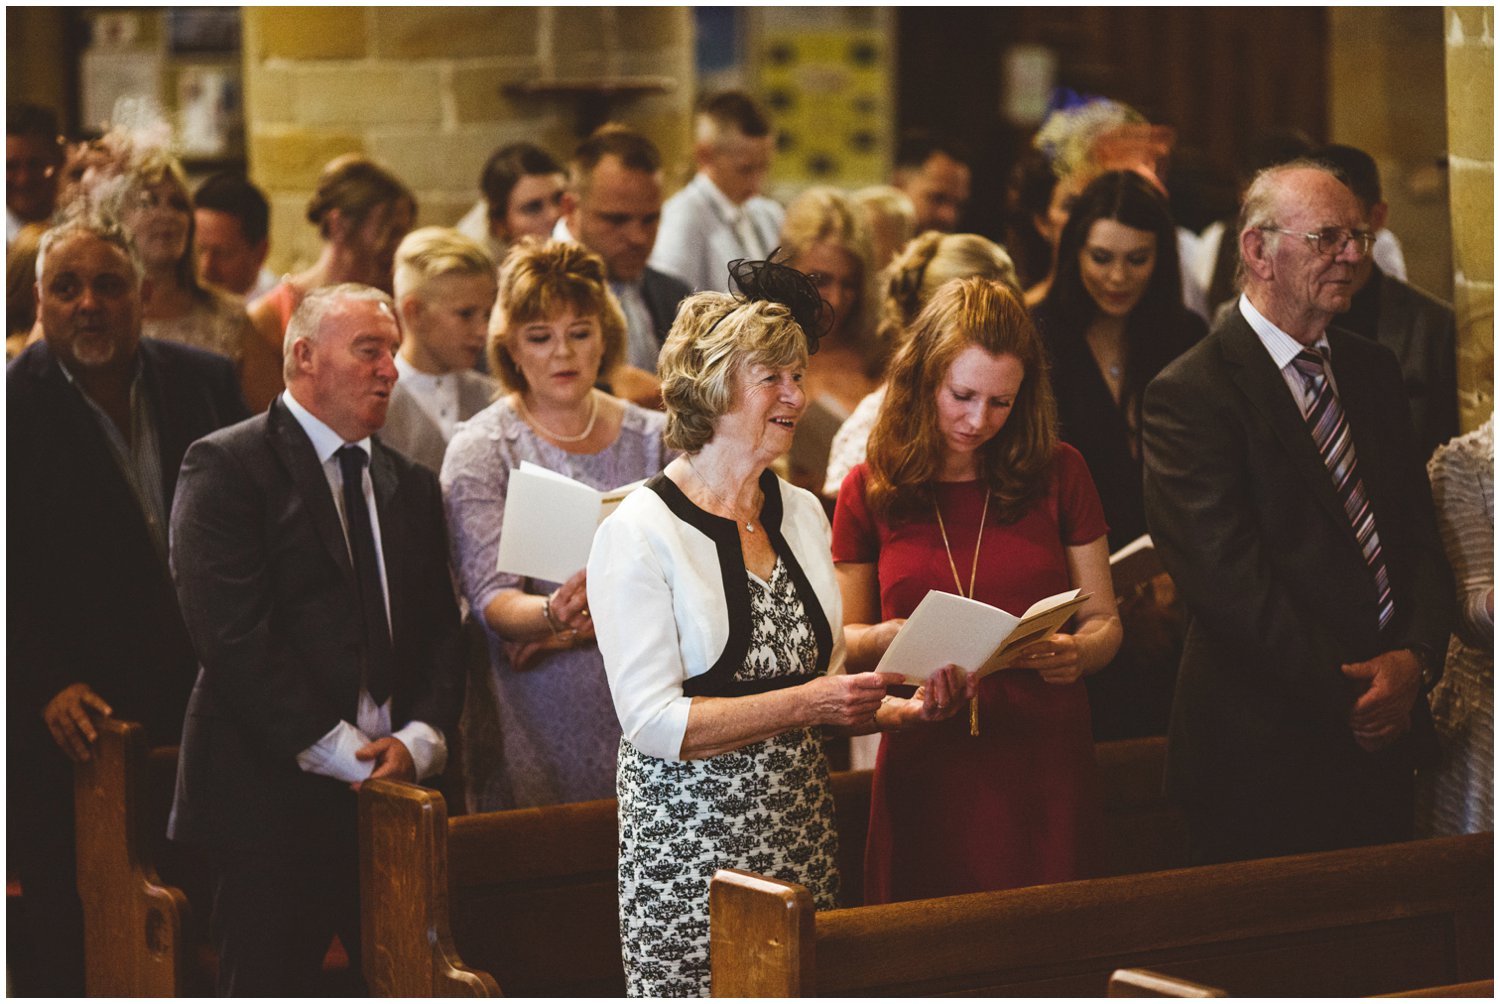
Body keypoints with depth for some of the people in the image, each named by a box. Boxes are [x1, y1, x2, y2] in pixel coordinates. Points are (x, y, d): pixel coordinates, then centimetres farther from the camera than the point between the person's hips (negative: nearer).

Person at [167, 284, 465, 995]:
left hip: (397, 788, 5)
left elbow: (441, 631, 12)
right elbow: (233, 636, -14)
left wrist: (418, 741, -8)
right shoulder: (226, 467, -4)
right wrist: (343, 753, -16)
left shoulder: (411, 483, 17)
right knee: (269, 987, 1)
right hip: (273, 796, -5)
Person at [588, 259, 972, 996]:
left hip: (800, 835, 6)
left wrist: (907, 709, 0)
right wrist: (804, 705, -21)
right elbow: (653, 721, -16)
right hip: (689, 845, -6)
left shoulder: (802, 514, 13)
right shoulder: (639, 534, -8)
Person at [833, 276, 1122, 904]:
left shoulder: (1058, 473, 6)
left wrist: (1078, 653, -13)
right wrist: (883, 639, -11)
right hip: (924, 773, 0)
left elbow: (1103, 618, 9)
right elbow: (844, 637, 11)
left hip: (1046, 765, 0)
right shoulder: (869, 492, 5)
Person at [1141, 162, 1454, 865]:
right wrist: (1349, 695, -16)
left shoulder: (1373, 371, 12)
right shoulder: (1189, 396, -13)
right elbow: (1228, 581, -18)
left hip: (1384, 738, 7)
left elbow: (1419, 533, 10)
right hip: (1265, 751, -6)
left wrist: (1413, 657, -8)